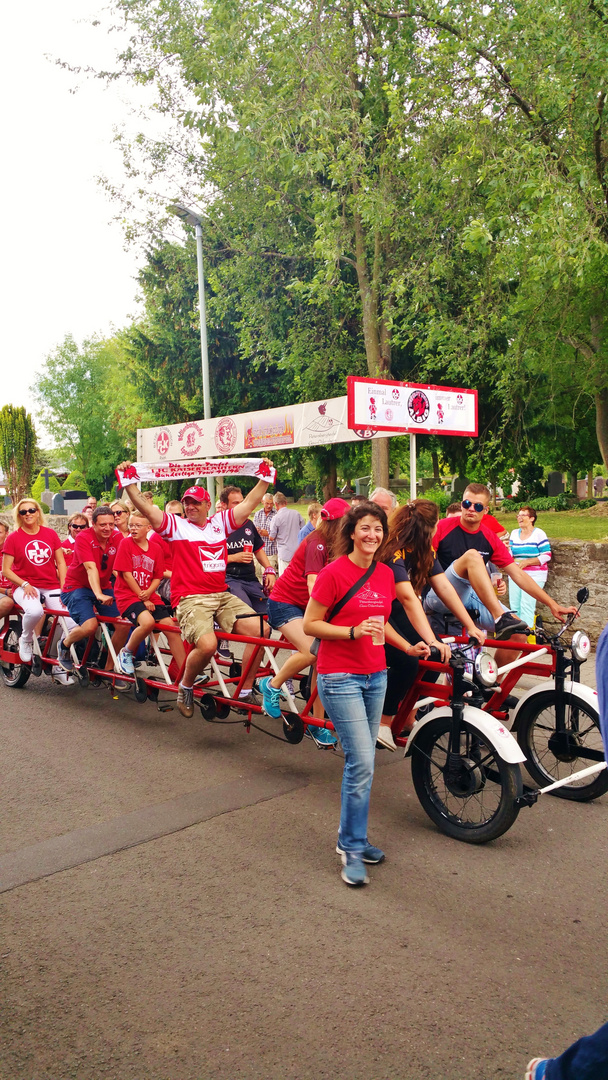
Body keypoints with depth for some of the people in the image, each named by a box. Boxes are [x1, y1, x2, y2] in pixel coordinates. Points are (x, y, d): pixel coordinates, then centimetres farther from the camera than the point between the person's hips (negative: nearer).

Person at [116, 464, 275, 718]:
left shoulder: (220, 523, 16)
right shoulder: (176, 525, 6)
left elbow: (250, 502, 18)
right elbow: (145, 507, -3)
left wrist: (266, 478, 15)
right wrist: (129, 483, -11)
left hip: (222, 595, 5)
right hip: (191, 598, -5)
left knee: (258, 629, -15)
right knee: (207, 644, -29)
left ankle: (246, 691, -1)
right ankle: (185, 687, 3)